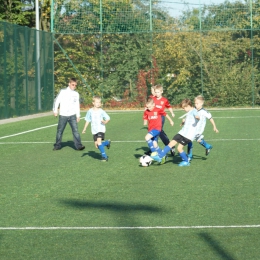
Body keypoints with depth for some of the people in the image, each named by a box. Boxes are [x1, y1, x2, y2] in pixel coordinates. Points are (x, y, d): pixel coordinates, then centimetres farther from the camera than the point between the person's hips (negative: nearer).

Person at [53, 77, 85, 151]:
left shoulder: (76, 94, 9)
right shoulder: (63, 92, -3)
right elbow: (57, 101, -1)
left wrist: (78, 115, 17)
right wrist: (55, 110, -5)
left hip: (72, 115, 2)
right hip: (63, 115, -2)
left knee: (75, 130, -9)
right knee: (59, 131, 6)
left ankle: (78, 146, -9)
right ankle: (57, 145, 19)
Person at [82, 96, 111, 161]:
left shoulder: (101, 111, -7)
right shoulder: (90, 111, 3)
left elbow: (108, 118, -4)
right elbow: (87, 120, 13)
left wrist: (105, 122, -25)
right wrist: (84, 129, 13)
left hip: (101, 129, -4)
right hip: (94, 131, 4)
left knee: (99, 142, -22)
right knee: (97, 145, 4)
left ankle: (104, 156, -12)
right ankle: (107, 142, 33)